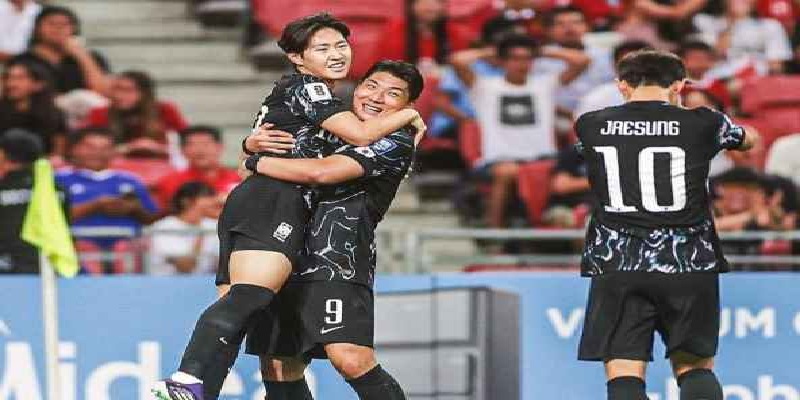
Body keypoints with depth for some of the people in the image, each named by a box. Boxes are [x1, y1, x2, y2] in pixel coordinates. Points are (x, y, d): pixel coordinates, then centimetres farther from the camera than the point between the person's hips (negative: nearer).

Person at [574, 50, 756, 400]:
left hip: (617, 266, 0)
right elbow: (749, 139, 24)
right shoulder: (702, 124, 1)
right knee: (696, 368, 11)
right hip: (688, 265, 0)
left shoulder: (591, 125, 4)